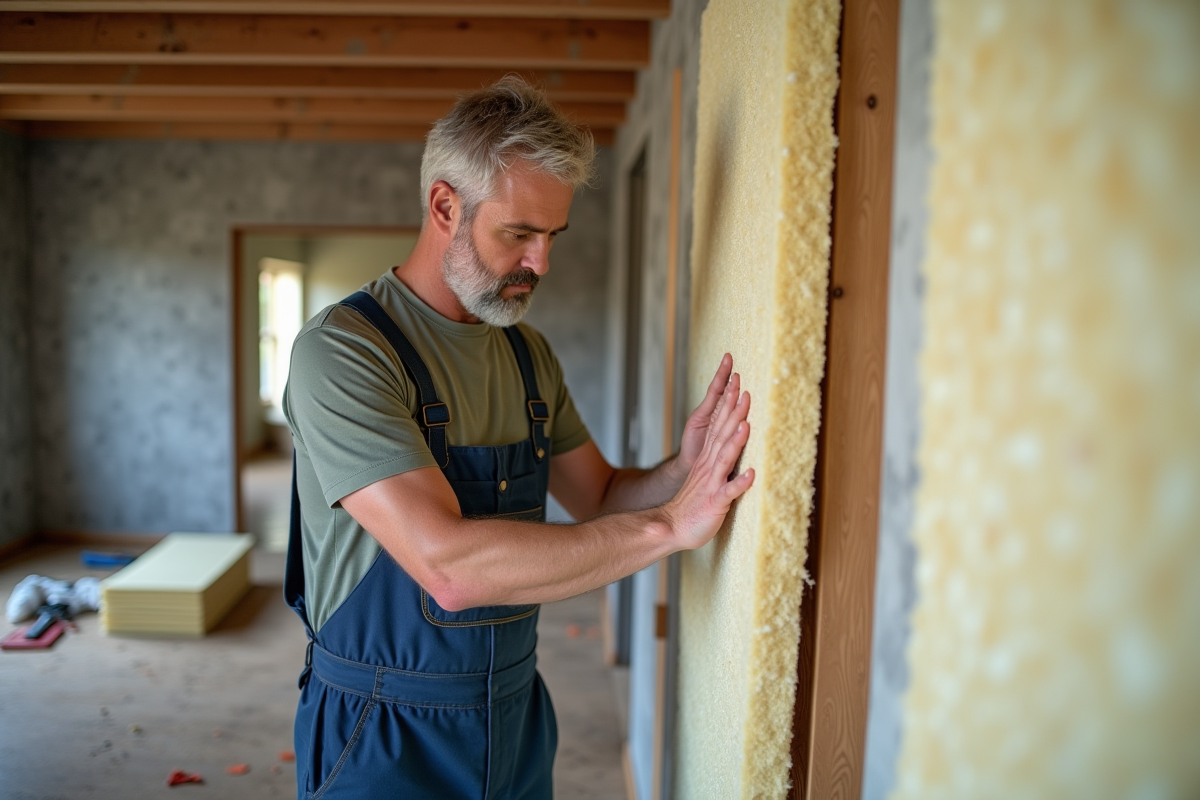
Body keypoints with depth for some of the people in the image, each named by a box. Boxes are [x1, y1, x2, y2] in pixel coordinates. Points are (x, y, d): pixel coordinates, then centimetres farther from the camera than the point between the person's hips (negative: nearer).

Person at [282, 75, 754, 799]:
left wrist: (683, 474, -14)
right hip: (386, 737, -6)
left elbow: (600, 498, 7)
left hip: (515, 710, 6)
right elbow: (448, 565, -31)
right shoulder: (341, 350, -21)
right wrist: (665, 525, -28)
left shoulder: (529, 354, 2)